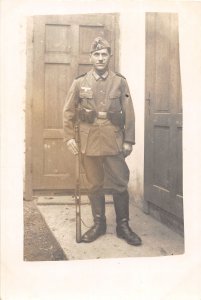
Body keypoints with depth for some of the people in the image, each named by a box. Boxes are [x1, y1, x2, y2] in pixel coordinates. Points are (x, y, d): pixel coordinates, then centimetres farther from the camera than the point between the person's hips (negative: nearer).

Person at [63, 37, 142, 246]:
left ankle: (123, 226, 17)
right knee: (94, 185, 9)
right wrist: (69, 137, -1)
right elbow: (68, 112, 7)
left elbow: (129, 113, 3)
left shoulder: (120, 82, 4)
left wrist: (129, 140, -1)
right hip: (89, 142, 1)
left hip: (114, 142, 0)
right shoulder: (79, 83, 4)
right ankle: (99, 224, 24)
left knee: (120, 184, 3)